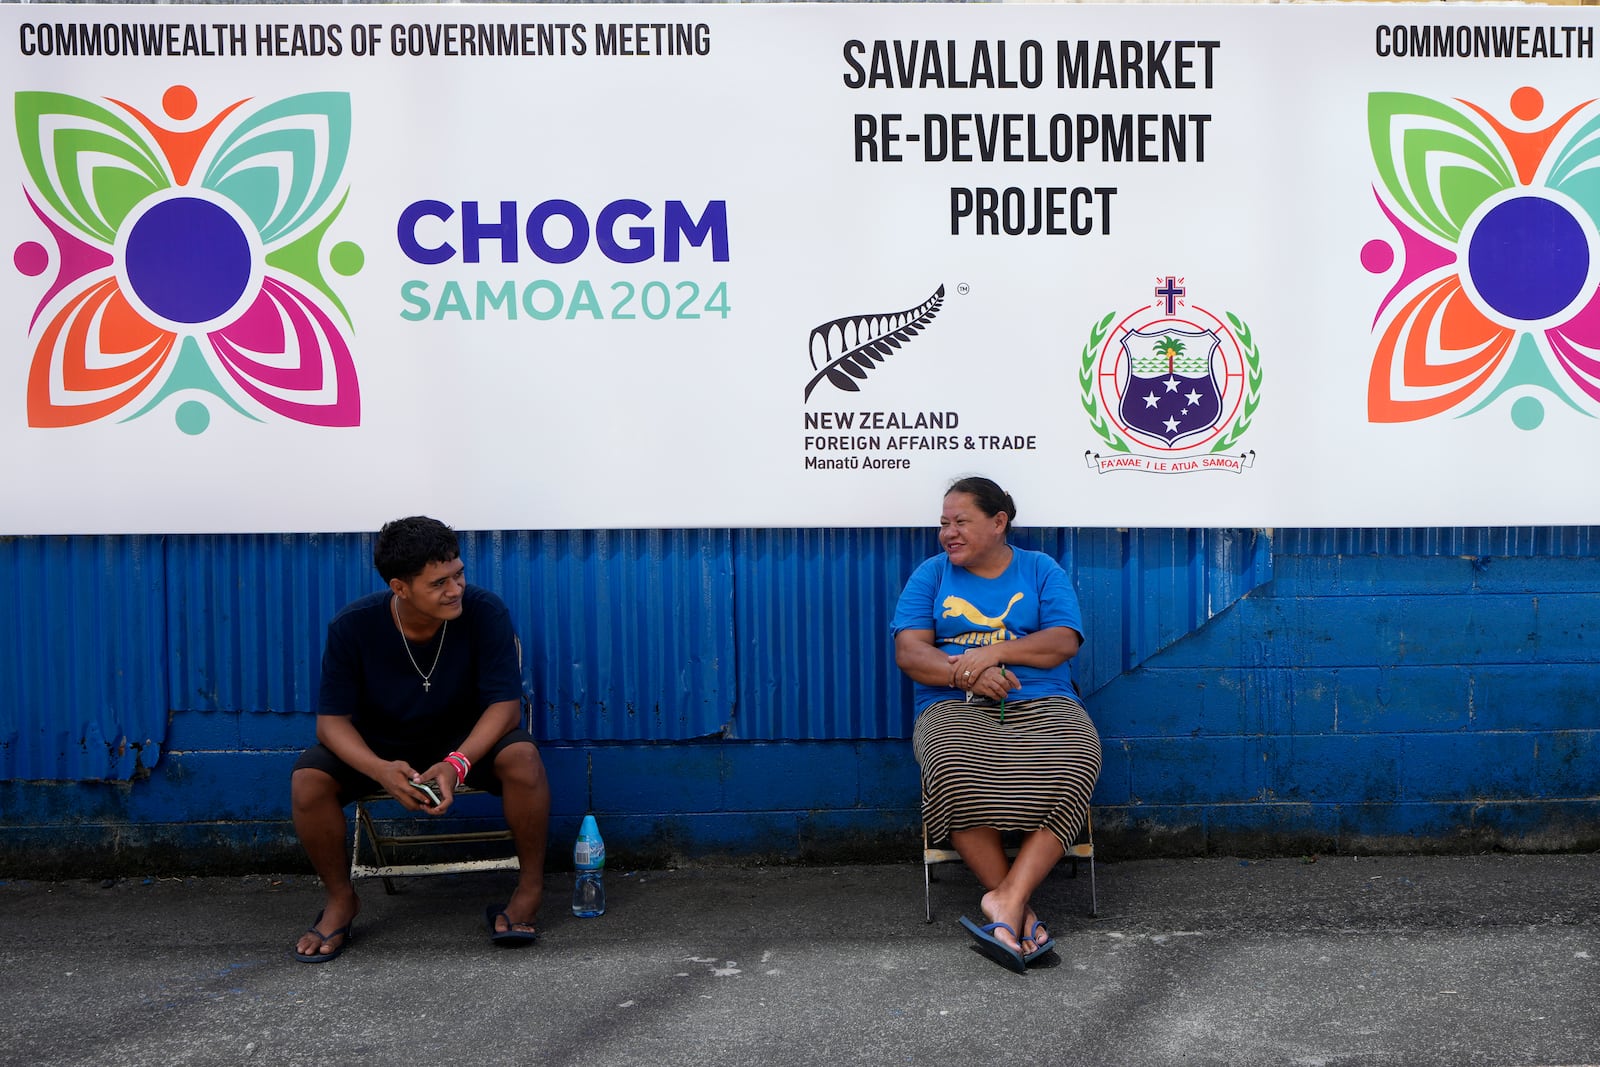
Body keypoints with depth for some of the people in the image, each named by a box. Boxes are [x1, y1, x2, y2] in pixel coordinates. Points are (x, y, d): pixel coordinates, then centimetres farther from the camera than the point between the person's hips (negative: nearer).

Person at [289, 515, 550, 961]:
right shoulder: (352, 627, -20)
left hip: (466, 739, -1)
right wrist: (380, 769, -38)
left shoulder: (485, 613, -23)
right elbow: (332, 719, -16)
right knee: (307, 781, -26)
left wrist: (457, 764, -40)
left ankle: (530, 888, -12)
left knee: (522, 758, -33)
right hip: (378, 744, 1)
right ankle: (340, 898, -1)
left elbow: (505, 704, -22)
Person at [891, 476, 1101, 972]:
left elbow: (1064, 642, 1)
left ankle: (1008, 898, -37)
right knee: (955, 770, -36)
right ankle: (1018, 912, -29)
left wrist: (993, 651, -13)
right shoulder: (930, 574, 16)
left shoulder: (1042, 570, 15)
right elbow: (908, 652, 3)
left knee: (1072, 764, -34)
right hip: (956, 707, 0)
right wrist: (965, 672, -15)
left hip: (1042, 703, 1)